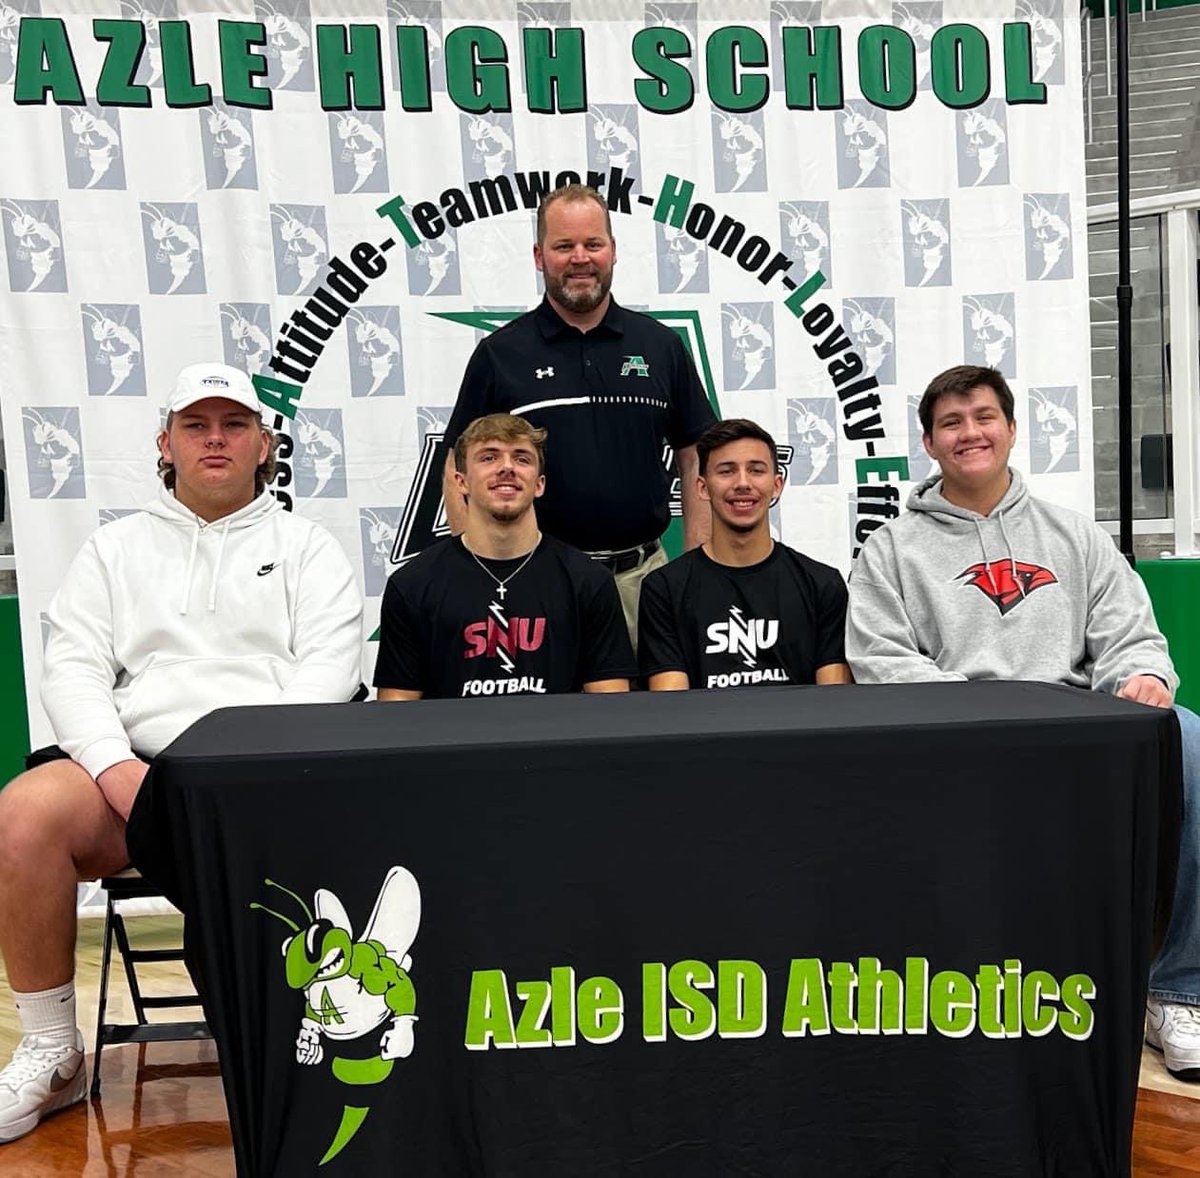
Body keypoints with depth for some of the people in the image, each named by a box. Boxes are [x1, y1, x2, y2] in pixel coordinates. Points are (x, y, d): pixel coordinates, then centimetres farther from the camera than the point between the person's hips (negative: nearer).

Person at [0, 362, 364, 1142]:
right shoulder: (116, 548, 20)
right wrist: (116, 764, -10)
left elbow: (328, 671, 0)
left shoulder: (307, 547, 13)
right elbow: (74, 669, 9)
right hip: (134, 768, 3)